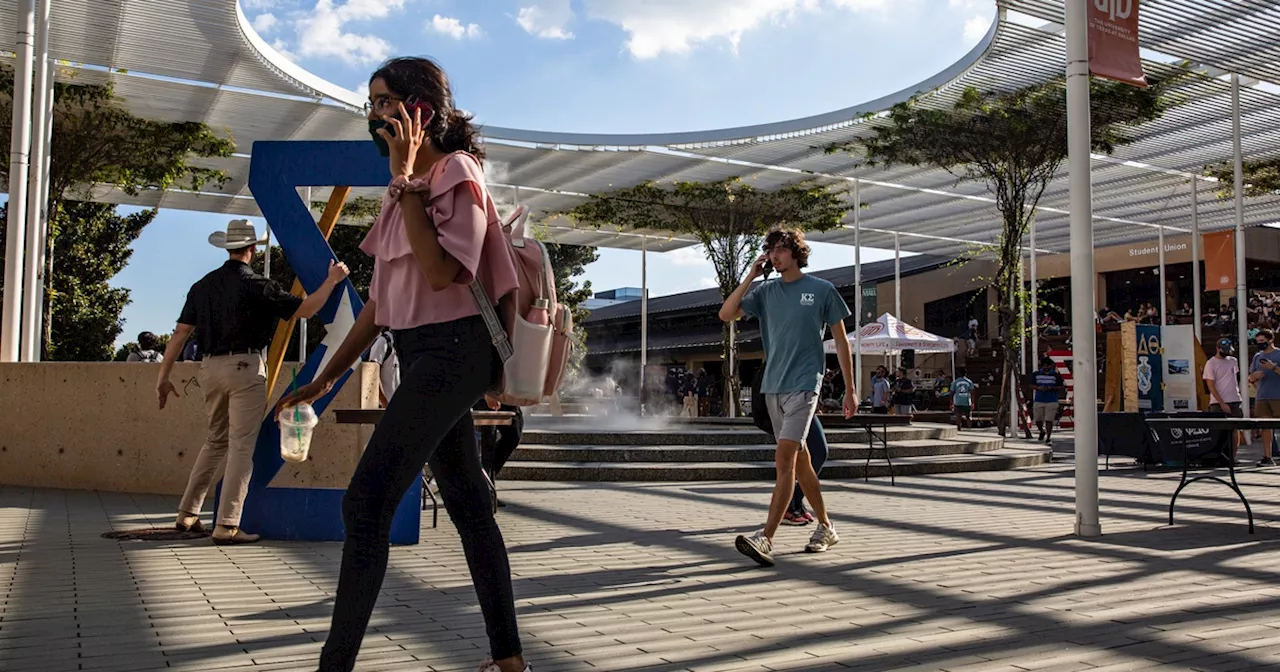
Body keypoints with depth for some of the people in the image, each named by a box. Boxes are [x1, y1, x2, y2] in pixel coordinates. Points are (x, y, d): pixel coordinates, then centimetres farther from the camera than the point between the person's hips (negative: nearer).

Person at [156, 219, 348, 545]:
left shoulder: (202, 286, 10)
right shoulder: (256, 285, -7)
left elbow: (181, 333, 8)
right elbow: (304, 310, -6)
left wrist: (163, 377, 11)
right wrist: (332, 279, 6)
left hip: (210, 368, 6)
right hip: (245, 367, -6)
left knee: (216, 441, 20)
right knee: (241, 446, -3)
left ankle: (187, 514, 22)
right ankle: (227, 525, -5)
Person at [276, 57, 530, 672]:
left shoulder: (457, 175, -7)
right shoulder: (404, 189, 18)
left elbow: (441, 272, -23)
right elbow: (381, 298, 18)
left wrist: (406, 177, -17)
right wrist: (326, 378, 16)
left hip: (450, 350, -9)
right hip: (421, 353, 9)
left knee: (367, 500, -14)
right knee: (469, 507, 10)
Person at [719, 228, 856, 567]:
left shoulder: (822, 290, 0)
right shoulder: (765, 291, 10)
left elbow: (841, 340, 5)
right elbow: (726, 314, 1)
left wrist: (850, 390, 4)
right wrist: (750, 276, -3)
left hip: (803, 385, -5)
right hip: (773, 386, 5)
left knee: (785, 458, -17)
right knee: (799, 460, 13)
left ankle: (766, 539, -21)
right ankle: (826, 527, 29)